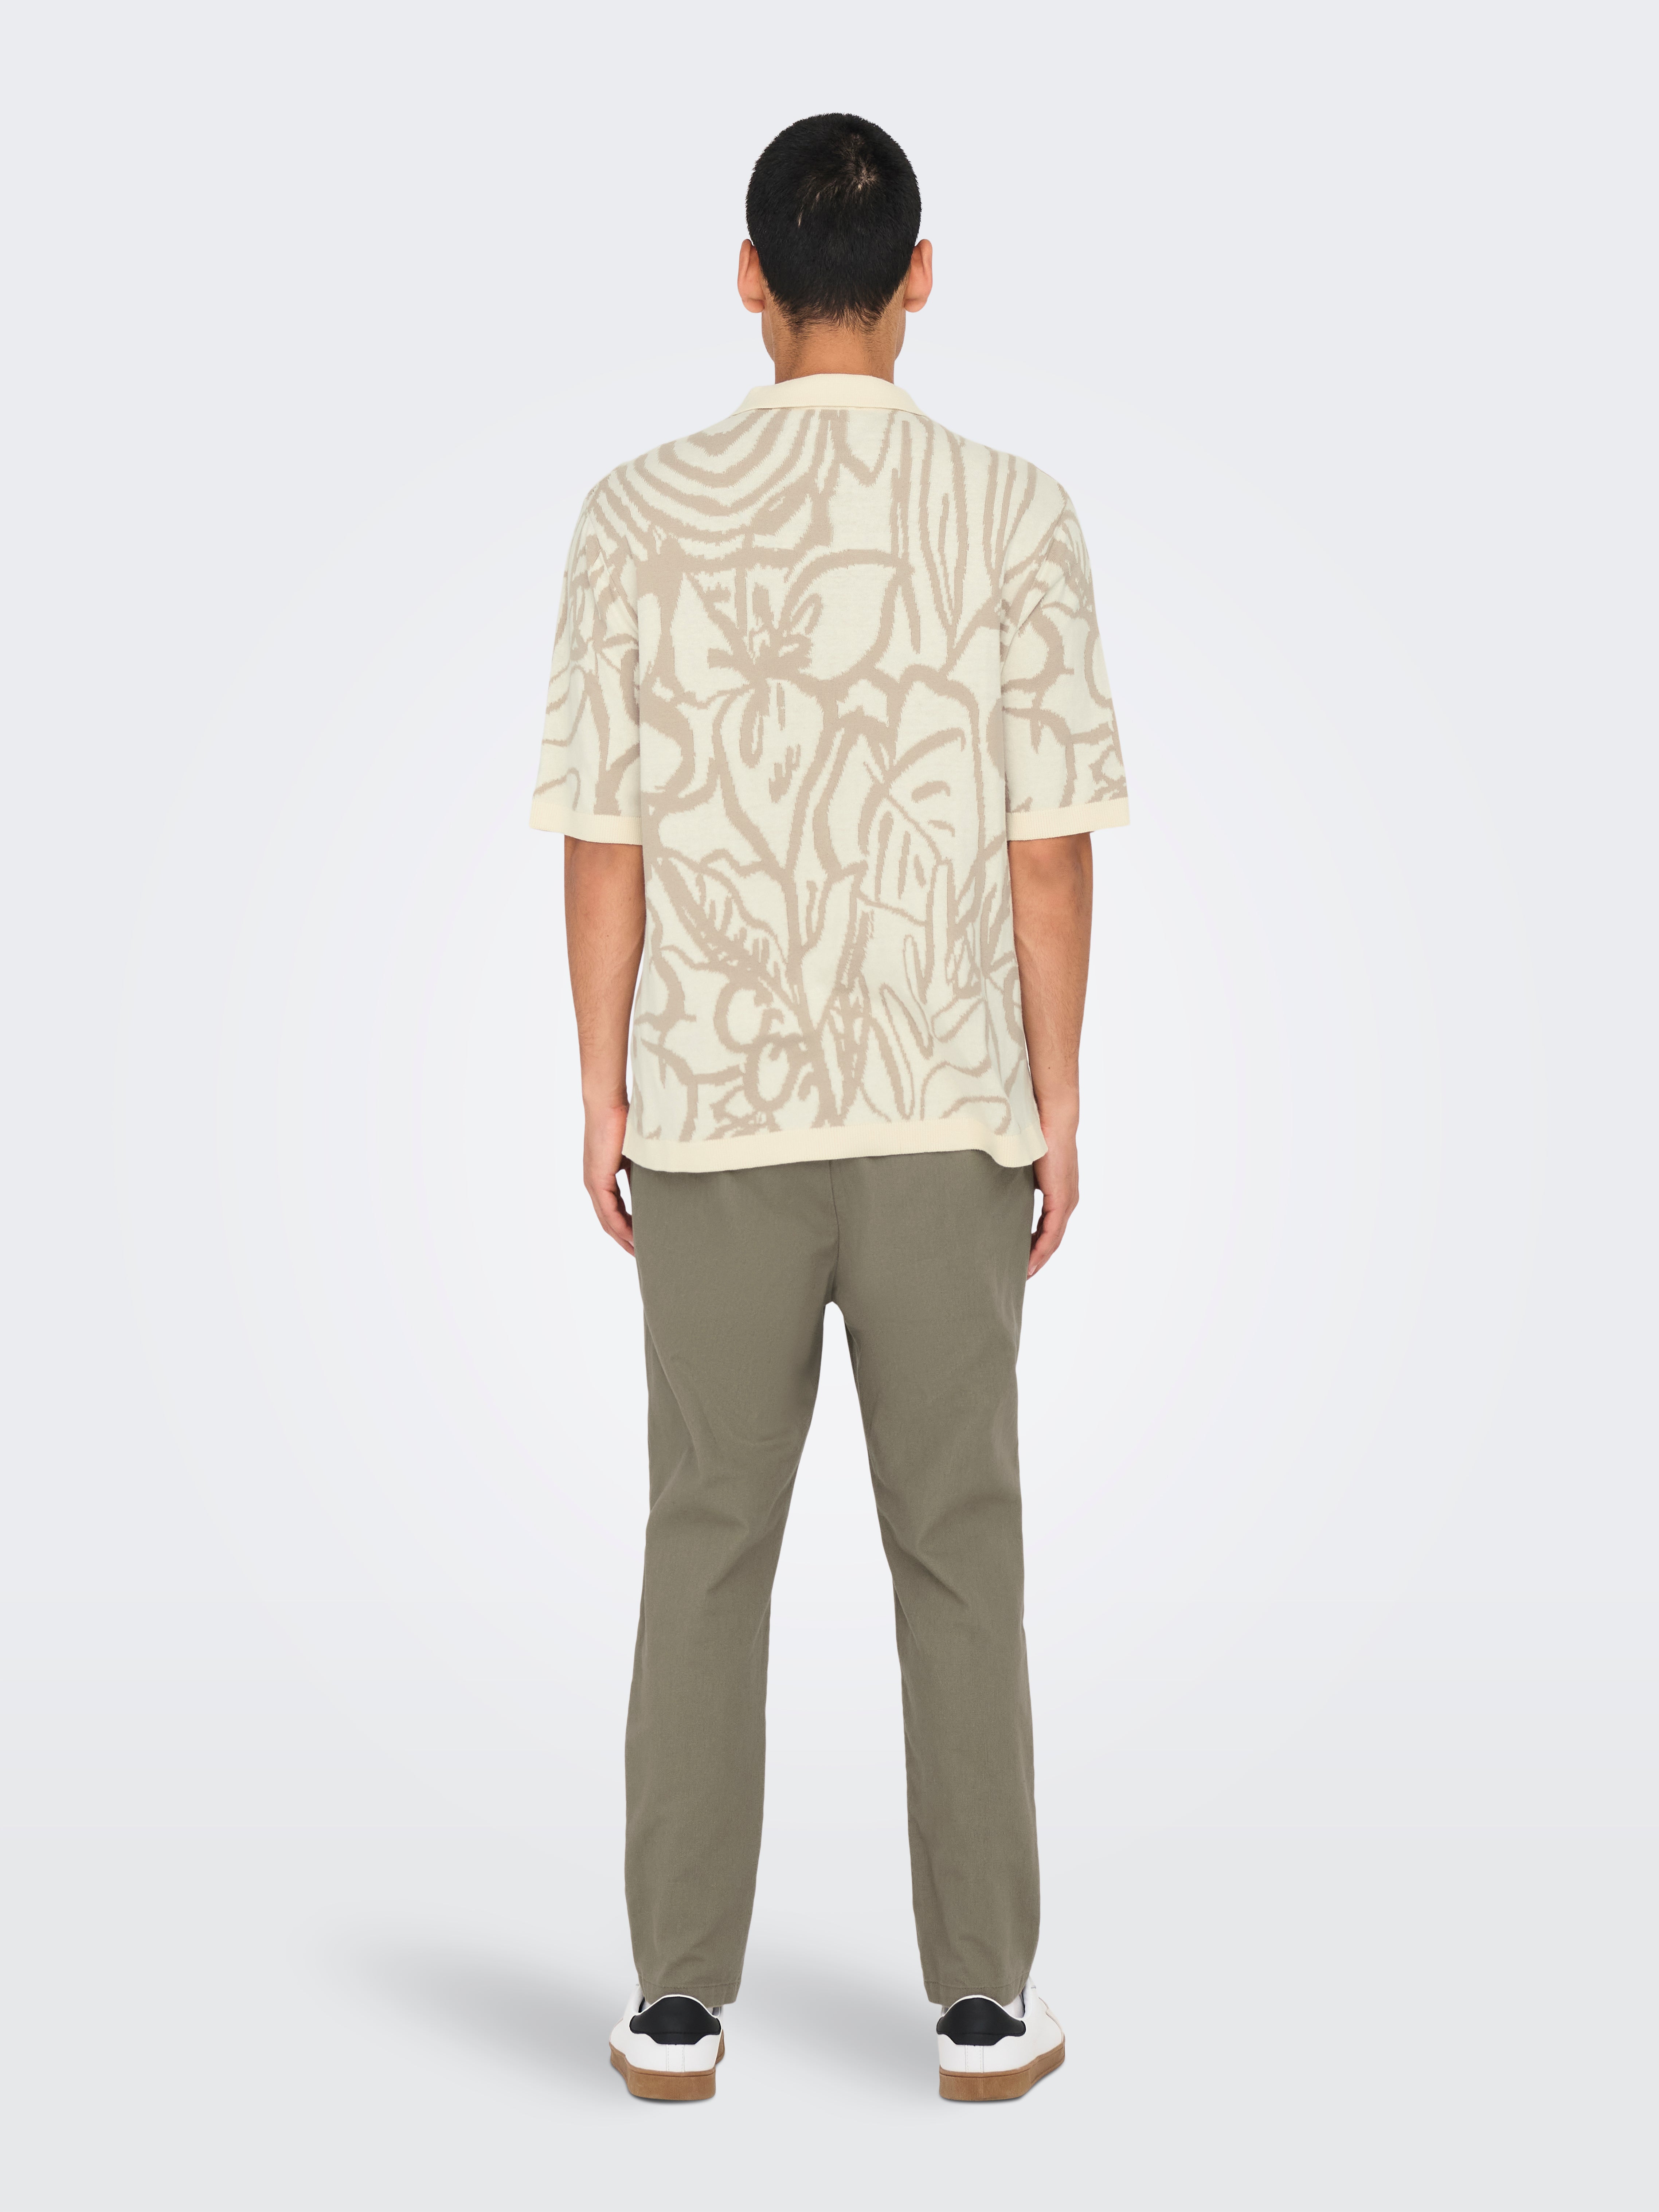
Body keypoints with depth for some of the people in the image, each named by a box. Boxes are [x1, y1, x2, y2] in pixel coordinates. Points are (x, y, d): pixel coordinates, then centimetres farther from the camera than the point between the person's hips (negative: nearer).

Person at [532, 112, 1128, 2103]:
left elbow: (604, 836, -3)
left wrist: (602, 1093, 5)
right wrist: (1059, 1100, 3)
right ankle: (983, 2002, 13)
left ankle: (679, 2000, 13)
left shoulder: (639, 517, -3)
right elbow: (1050, 845, -6)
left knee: (709, 1546, 9)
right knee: (957, 1550, 7)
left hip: (713, 1113, 1)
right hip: (942, 1112, 0)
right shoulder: (1014, 518, -5)